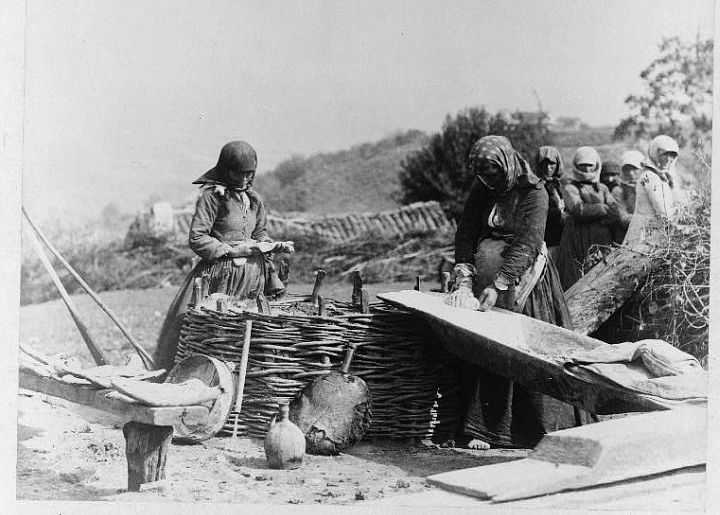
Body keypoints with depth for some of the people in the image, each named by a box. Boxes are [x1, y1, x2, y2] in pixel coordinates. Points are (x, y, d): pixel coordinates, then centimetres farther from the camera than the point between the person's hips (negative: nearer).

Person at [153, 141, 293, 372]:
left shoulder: (254, 199, 14)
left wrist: (277, 246, 3)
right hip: (220, 272, -5)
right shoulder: (211, 195, -5)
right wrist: (231, 250, -15)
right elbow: (196, 239, -9)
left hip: (252, 274, 6)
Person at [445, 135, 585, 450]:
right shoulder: (482, 190, 2)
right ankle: (481, 430, 0)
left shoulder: (534, 194, -13)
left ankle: (542, 428, 9)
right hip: (487, 275, 4)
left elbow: (526, 245, -21)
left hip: (523, 275, -4)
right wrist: (464, 281, -17)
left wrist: (498, 286, -28)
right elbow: (465, 235, -3)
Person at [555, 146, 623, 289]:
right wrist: (604, 208, -1)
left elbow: (616, 214, 4)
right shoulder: (569, 188, 7)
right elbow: (579, 208, -11)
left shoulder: (602, 189, 18)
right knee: (573, 284, -10)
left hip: (602, 240, 3)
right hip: (578, 241, -3)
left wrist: (591, 211, -8)